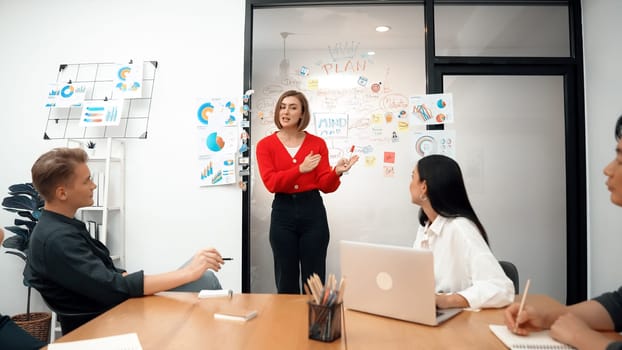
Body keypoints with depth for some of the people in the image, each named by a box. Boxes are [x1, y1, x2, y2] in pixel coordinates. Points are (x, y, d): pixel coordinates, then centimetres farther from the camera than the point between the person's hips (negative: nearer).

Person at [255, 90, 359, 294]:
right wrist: (301, 169, -17)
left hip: (313, 211, 0)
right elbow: (271, 183, -10)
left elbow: (325, 186, -1)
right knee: (286, 280, 10)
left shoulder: (317, 144, 4)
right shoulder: (265, 145, 2)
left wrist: (337, 172, -21)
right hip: (283, 213, 0)